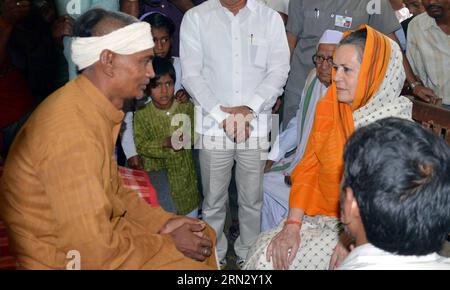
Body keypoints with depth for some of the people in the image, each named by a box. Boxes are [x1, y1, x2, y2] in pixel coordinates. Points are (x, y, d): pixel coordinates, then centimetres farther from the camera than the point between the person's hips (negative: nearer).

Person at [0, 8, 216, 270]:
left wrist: (163, 221, 0)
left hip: (96, 229, 9)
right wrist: (168, 245, -16)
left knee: (203, 238, 11)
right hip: (68, 258, -9)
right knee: (191, 260, -6)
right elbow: (95, 252, -28)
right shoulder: (73, 132, -30)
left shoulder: (94, 110, 0)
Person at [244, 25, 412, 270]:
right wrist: (292, 225, -8)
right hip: (317, 217, 4)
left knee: (295, 260, -21)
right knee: (265, 256, -15)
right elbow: (308, 170, 2)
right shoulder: (328, 107, 1)